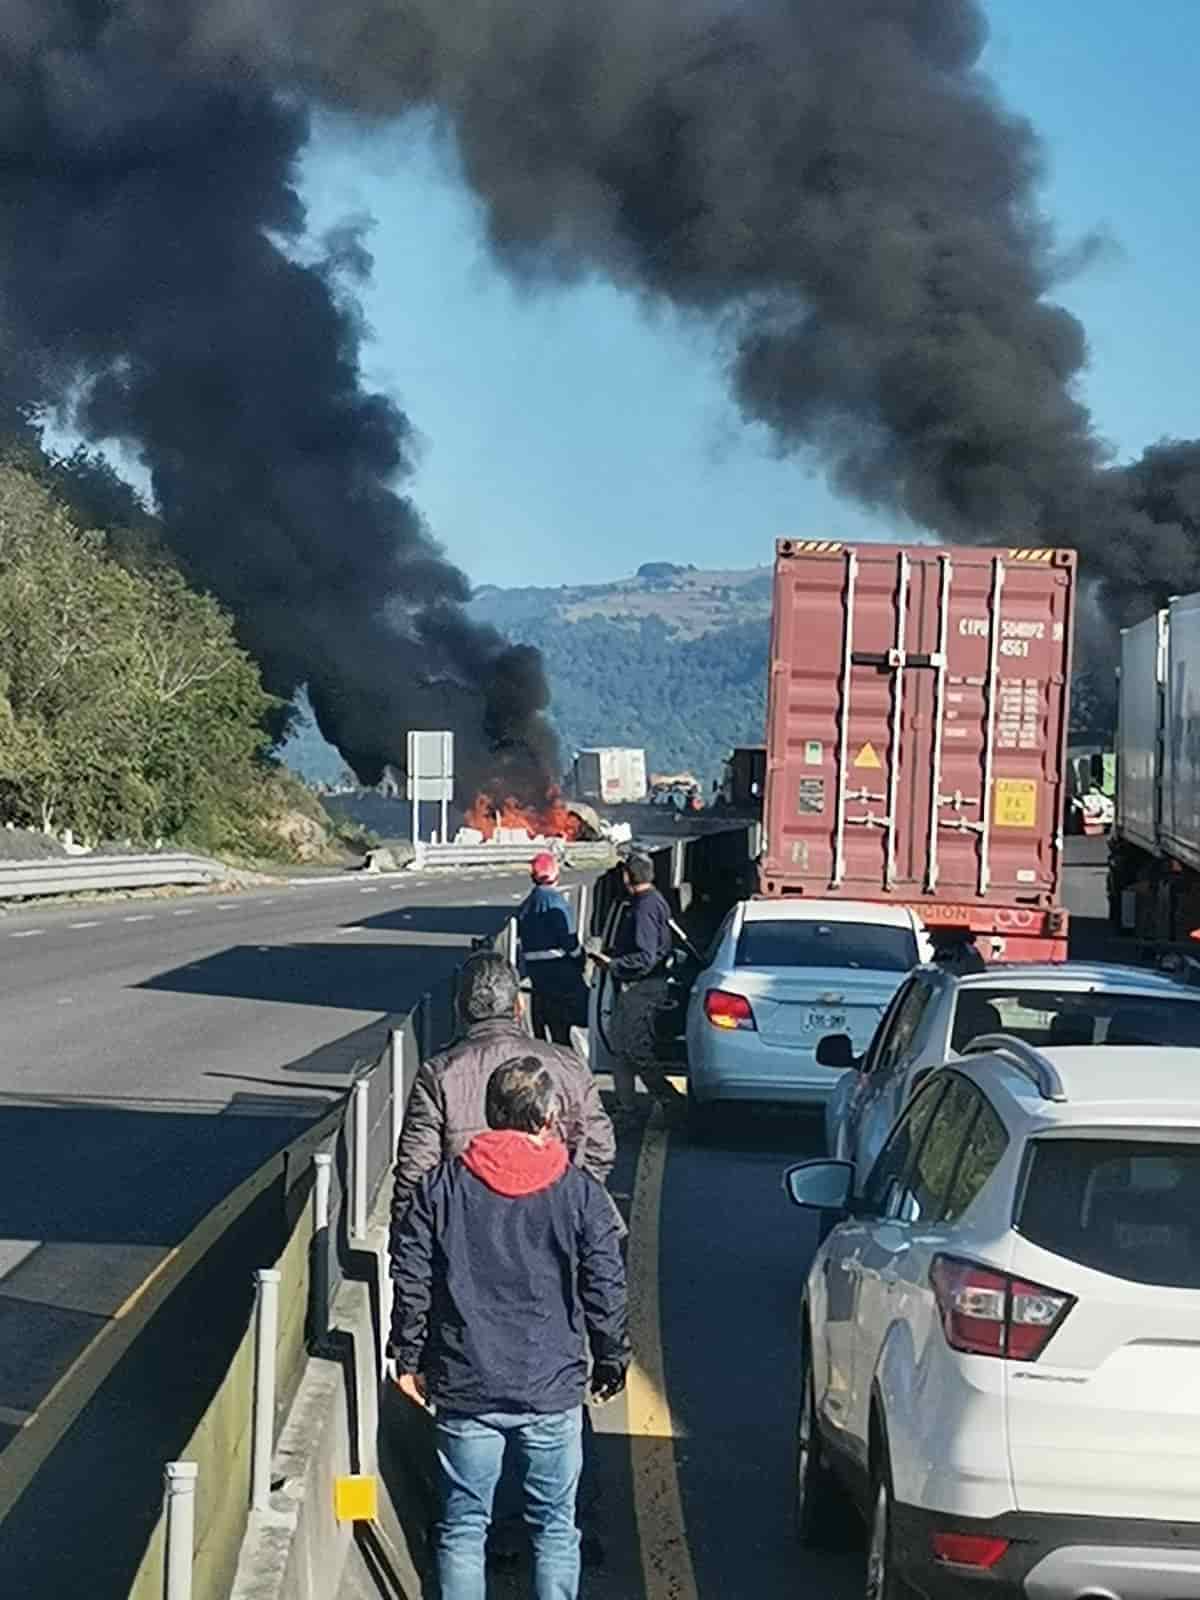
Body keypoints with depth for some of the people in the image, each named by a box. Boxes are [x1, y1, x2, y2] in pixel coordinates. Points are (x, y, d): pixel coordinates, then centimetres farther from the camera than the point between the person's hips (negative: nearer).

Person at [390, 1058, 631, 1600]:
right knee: (554, 1526, 12)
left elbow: (411, 1280, -1)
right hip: (552, 1391, -1)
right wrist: (611, 1362, 11)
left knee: (463, 1525, 10)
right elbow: (606, 1290, -3)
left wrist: (408, 1357, 10)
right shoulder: (581, 1194, -5)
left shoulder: (442, 1186, -2)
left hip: (464, 1389, 1)